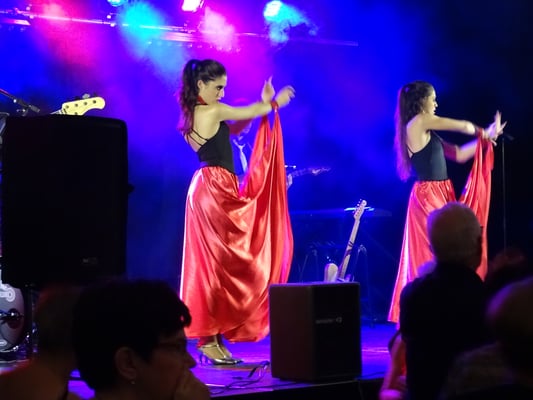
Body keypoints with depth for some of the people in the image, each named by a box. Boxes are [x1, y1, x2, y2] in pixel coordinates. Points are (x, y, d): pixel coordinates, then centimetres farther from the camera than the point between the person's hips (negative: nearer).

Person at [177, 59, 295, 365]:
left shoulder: (193, 115, 15)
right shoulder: (212, 111, -12)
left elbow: (233, 129, 21)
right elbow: (250, 113, -3)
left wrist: (263, 104, 17)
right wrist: (276, 102, 16)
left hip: (209, 189, 10)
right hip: (216, 190, -10)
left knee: (212, 262, 9)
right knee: (221, 263, -7)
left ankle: (211, 337, 11)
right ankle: (210, 340, -5)